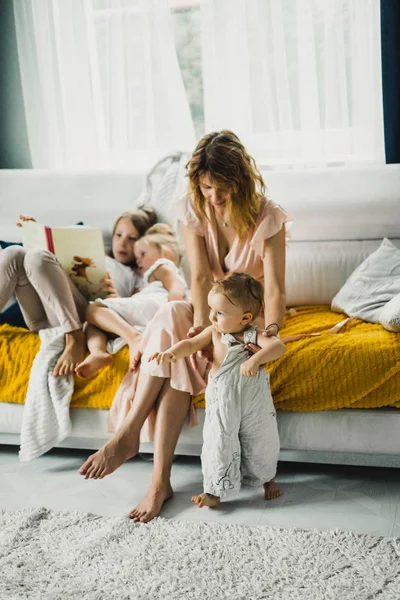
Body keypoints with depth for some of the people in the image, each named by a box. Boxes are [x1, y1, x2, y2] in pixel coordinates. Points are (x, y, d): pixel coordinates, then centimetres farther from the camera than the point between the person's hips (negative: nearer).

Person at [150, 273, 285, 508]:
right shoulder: (214, 332, -5)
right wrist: (171, 352, -22)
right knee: (219, 444, 5)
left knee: (259, 442, 17)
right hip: (222, 402, 1)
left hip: (254, 400, -1)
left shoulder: (254, 335, -14)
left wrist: (256, 360, -45)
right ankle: (216, 490, 22)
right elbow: (191, 344, -2)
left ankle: (267, 478, 44)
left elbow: (278, 346, -29)